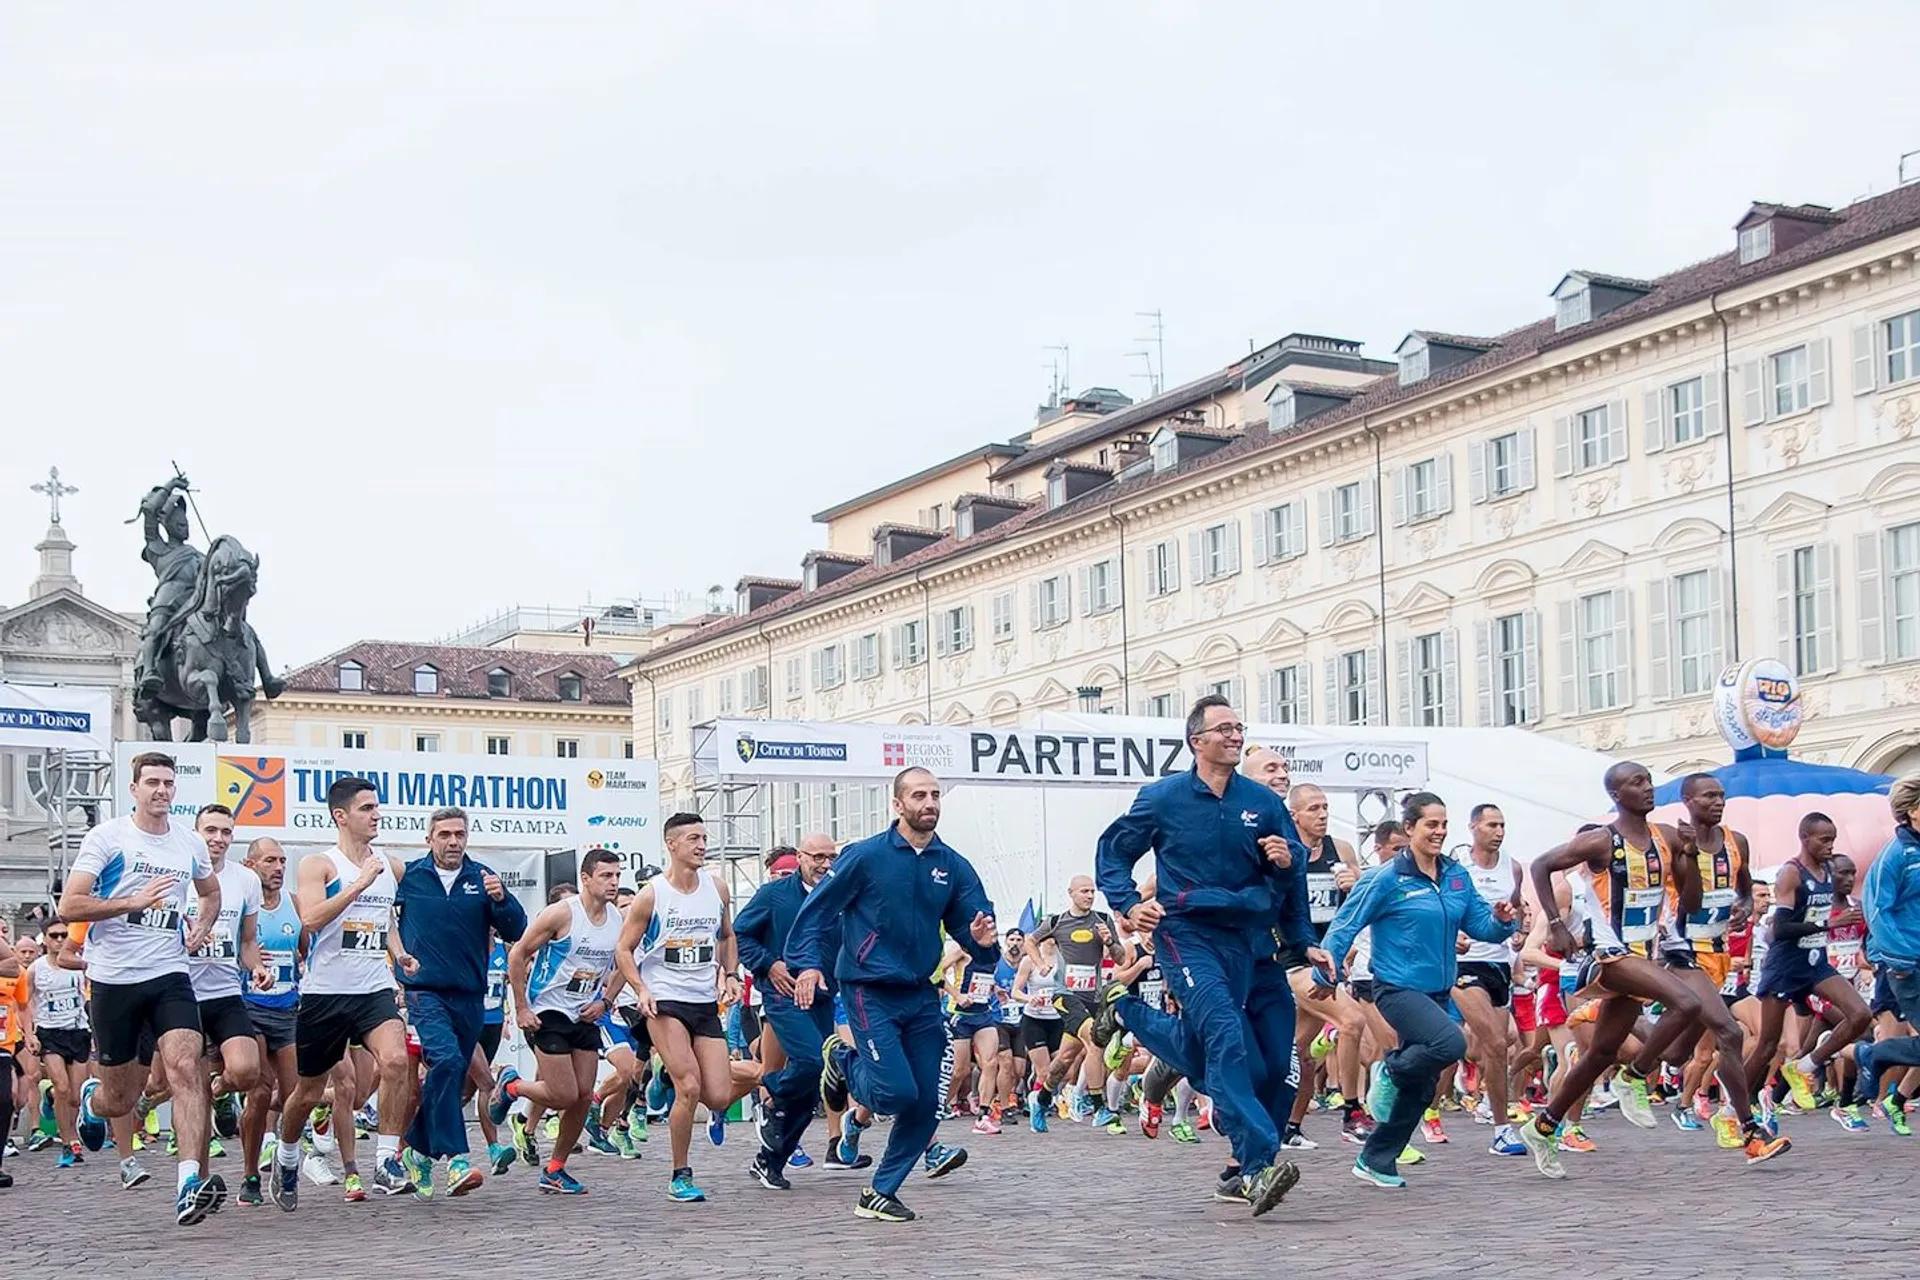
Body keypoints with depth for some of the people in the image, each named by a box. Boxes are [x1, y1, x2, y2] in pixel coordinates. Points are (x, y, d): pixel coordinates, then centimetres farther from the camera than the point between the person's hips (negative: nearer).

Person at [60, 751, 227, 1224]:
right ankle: (91, 1099, 46)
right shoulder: (107, 837, -4)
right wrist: (134, 902, -20)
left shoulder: (190, 843, 9)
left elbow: (210, 892, 29)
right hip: (113, 979, -2)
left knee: (186, 1067, -21)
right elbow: (69, 907, -10)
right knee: (121, 1100, 7)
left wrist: (202, 929, 9)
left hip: (169, 976, 2)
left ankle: (190, 1185, -28)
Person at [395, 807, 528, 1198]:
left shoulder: (482, 877, 4)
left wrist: (500, 898, -18)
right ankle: (455, 1159, -28)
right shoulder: (408, 876, 1)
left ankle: (419, 1148, 32)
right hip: (425, 991, -3)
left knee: (454, 1078, 11)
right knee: (446, 1061, -25)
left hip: (470, 996, 3)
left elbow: (516, 931, -1)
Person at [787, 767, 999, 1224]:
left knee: (926, 1105, 3)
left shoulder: (953, 866, 4)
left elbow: (973, 923, 5)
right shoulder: (865, 856, -8)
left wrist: (982, 939, -18)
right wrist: (808, 963, -16)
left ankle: (879, 1194, 20)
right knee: (898, 1092, -15)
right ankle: (843, 1060, 18)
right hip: (871, 993, -5)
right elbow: (817, 910, -4)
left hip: (922, 996, 5)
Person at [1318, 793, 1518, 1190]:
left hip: (1439, 993, 7)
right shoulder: (1388, 879, -10)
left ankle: (1376, 1162, 23)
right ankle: (1391, 1072, -1)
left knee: (1420, 1086, 10)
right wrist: (1326, 971, -19)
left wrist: (1500, 919, -13)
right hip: (1398, 989, -7)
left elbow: (1479, 924, 9)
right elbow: (1346, 923, -8)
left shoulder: (1457, 877, 7)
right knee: (1451, 1042, -30)